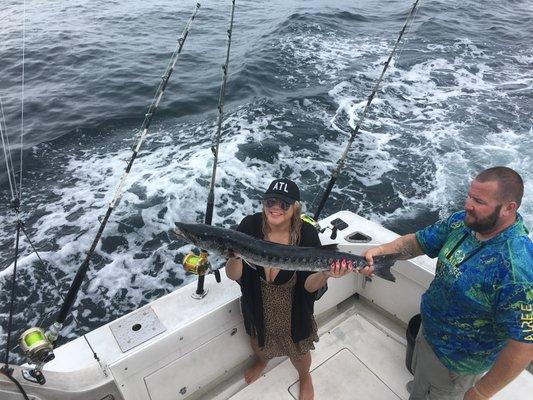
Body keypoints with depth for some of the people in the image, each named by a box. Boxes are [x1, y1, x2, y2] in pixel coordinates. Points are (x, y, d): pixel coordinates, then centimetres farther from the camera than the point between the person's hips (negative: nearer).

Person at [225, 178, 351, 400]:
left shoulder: (306, 234, -26)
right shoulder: (250, 226, -23)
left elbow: (309, 286, -24)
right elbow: (233, 276, -22)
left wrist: (326, 274, -45)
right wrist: (235, 255, -44)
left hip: (293, 311, -2)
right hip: (258, 306, 2)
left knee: (298, 352, 24)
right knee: (258, 342, 32)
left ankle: (305, 378, 62)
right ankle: (261, 362, 70)